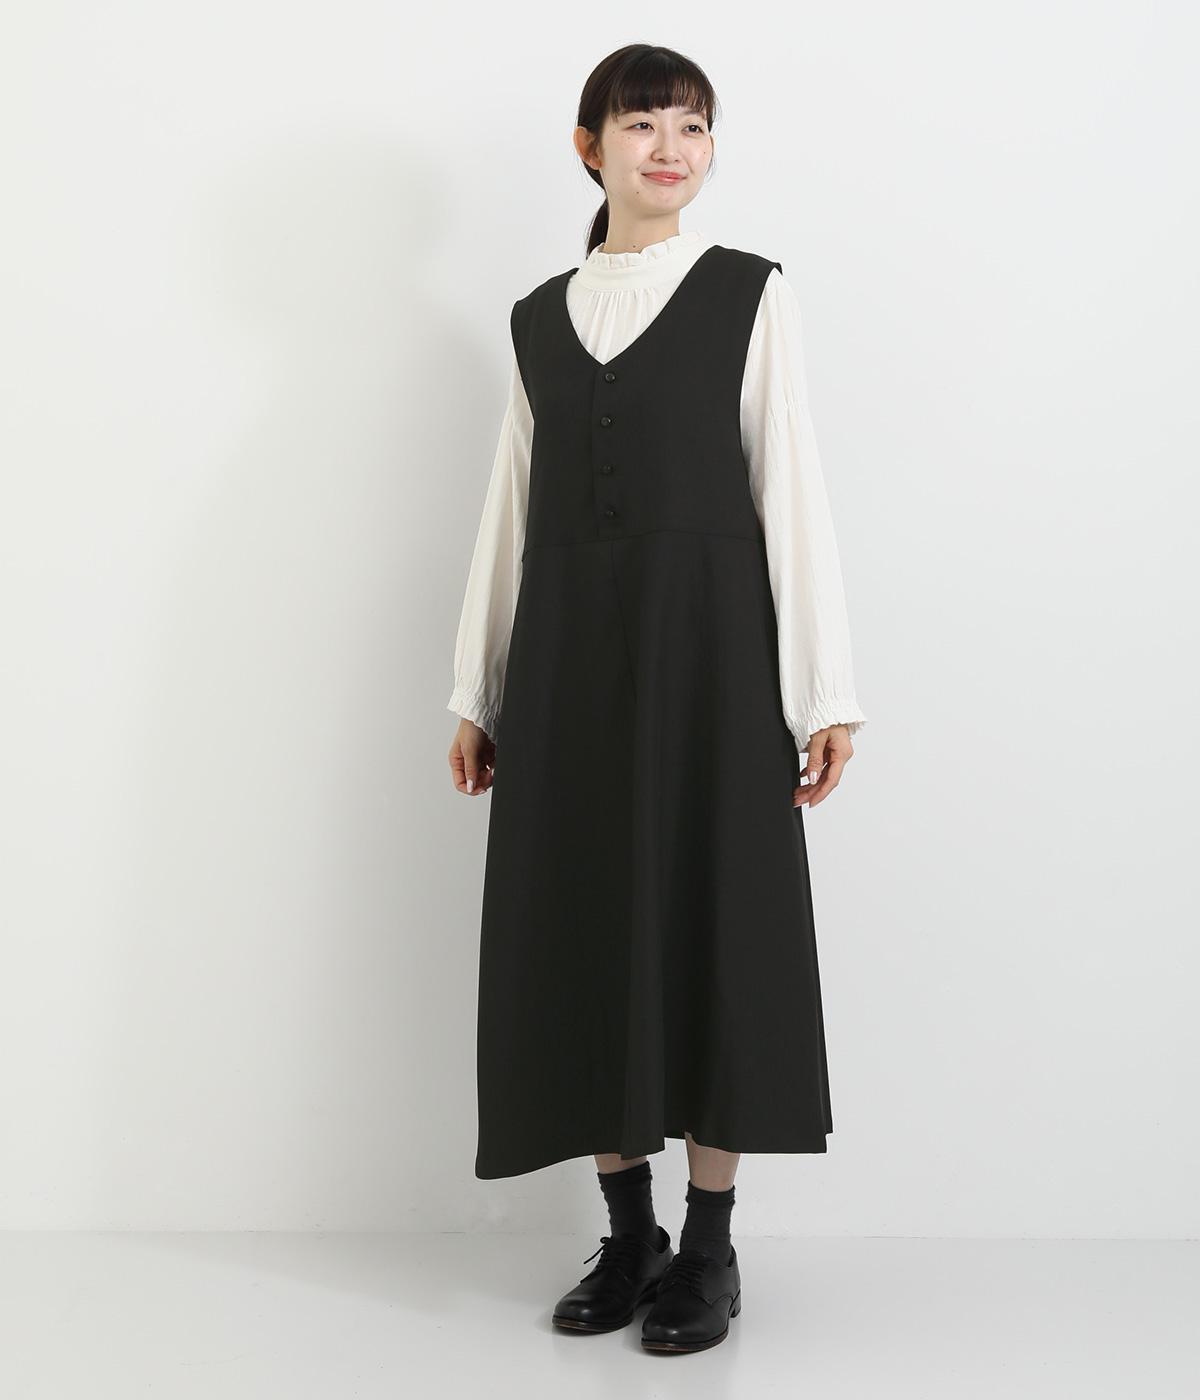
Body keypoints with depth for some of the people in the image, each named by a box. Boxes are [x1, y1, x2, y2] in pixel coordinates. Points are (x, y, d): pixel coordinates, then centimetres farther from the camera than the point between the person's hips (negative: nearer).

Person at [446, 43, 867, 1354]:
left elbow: (791, 489, -1)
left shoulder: (751, 293, 5)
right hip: (568, 653, 4)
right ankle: (628, 1231, 18)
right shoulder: (540, 317, 14)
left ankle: (709, 1241, 12)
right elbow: (512, 512, 14)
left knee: (714, 921, 0)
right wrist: (480, 694, 11)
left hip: (708, 638, -3)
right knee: (583, 928, 4)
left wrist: (822, 691, -7)